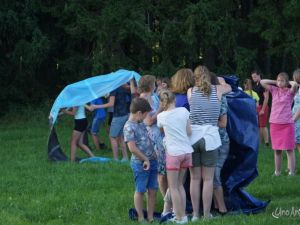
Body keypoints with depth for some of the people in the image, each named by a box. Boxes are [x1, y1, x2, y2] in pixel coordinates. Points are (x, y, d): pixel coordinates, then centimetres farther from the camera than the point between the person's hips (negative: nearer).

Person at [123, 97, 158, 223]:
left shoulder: (141, 123, 10)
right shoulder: (129, 127, -17)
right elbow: (132, 148, -20)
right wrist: (145, 160, -14)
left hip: (151, 161, 8)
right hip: (140, 164, -8)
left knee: (153, 190, 10)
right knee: (140, 191, 3)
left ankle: (150, 217, 18)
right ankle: (141, 218, 12)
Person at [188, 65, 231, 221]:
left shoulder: (190, 91, 2)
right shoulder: (217, 90, 4)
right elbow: (229, 88, 25)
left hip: (193, 136, 1)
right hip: (210, 136, -1)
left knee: (195, 178, 9)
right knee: (208, 179, 5)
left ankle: (195, 214, 11)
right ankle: (206, 214, 6)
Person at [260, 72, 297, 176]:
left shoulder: (290, 92, -3)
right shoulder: (274, 90, 8)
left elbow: (295, 84, -24)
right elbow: (262, 82, 4)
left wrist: (288, 82, -4)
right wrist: (275, 82, 5)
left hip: (287, 124, -4)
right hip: (274, 124, 4)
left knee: (289, 149, -2)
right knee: (277, 150, 10)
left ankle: (292, 172, -1)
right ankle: (277, 171, 18)